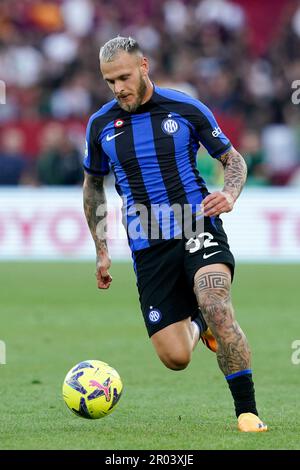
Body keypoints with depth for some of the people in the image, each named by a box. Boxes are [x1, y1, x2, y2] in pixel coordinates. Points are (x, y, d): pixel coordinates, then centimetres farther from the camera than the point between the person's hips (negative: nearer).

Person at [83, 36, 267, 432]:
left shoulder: (187, 108, -1)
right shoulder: (101, 124, 5)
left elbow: (233, 159, 9)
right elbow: (93, 185, 21)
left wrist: (230, 195, -13)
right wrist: (102, 252, 18)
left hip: (199, 226, -2)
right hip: (148, 248, 2)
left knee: (215, 306, -31)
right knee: (175, 358, -6)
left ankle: (247, 413, -21)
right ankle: (196, 325, 32)